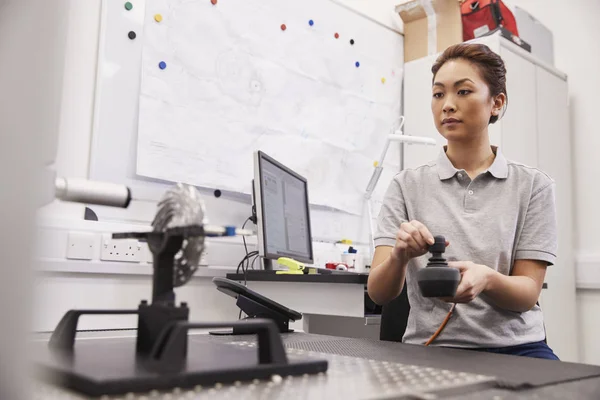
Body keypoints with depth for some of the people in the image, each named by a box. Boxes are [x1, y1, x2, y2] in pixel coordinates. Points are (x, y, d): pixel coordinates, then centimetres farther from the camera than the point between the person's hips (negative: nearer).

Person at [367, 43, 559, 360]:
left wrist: (487, 279, -23)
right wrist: (399, 256, -25)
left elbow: (529, 292, 0)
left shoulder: (532, 185, 4)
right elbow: (378, 293, -2)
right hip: (429, 347, 0)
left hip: (515, 347, 1)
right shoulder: (406, 186, 4)